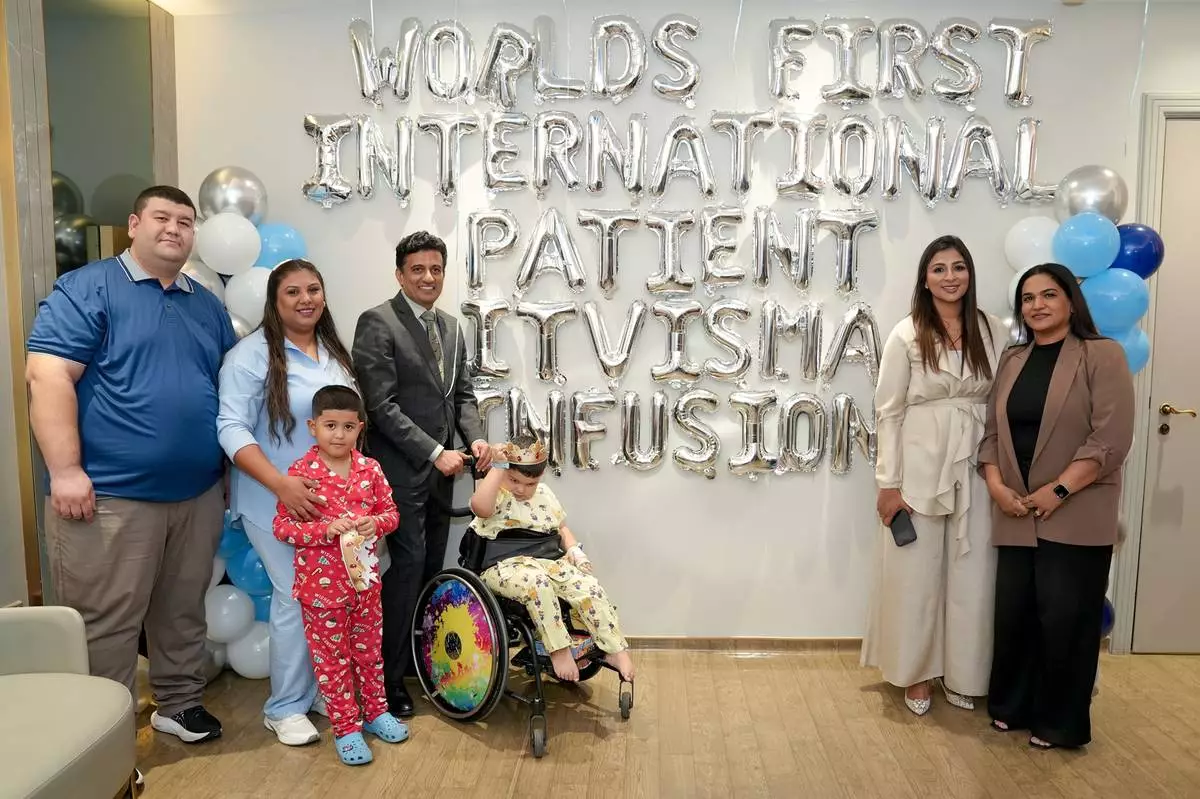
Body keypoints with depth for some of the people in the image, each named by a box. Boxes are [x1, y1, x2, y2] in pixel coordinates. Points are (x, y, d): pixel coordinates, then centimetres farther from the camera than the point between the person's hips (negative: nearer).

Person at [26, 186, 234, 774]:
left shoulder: (208, 306, 14)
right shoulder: (86, 289, -5)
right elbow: (48, 376, -14)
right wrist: (66, 471, -20)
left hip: (198, 494, 6)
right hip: (112, 496, -6)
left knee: (184, 611, 18)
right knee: (105, 625, 3)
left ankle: (179, 703, 35)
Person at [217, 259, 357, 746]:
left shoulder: (335, 352, 10)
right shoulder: (252, 355, -10)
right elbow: (232, 429, -17)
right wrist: (280, 483, -26)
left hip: (333, 499, 6)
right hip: (278, 501, -6)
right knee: (296, 599, -3)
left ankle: (322, 691, 26)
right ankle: (285, 708, 15)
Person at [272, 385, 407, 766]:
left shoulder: (370, 469, -2)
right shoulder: (301, 473, -12)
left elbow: (391, 511, 6)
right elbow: (283, 526, -11)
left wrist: (375, 523, -16)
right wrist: (326, 529, -24)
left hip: (365, 579, 3)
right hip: (322, 584, -3)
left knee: (369, 649, 18)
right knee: (331, 658, 9)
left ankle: (376, 711, 36)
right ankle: (345, 728, 22)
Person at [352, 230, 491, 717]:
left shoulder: (451, 328, 14)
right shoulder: (378, 323, -9)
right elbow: (382, 404, -15)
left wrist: (475, 438, -3)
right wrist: (434, 452, -17)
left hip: (440, 469, 7)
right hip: (400, 469, -7)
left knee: (432, 566, 11)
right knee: (409, 563, -8)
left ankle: (423, 660, 24)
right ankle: (388, 679, 5)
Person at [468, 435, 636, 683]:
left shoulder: (544, 494, 16)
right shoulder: (496, 493, -4)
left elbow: (561, 527, 27)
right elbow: (480, 506, -29)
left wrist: (574, 549, 7)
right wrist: (498, 466, -23)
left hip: (549, 561, 6)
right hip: (504, 566, -6)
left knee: (589, 587, -18)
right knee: (538, 583, -38)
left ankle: (616, 651, -10)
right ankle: (558, 650, -26)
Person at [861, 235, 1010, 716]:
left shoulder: (993, 332, 4)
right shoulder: (907, 335, -6)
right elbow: (889, 412, -6)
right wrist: (889, 482, -10)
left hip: (975, 469, 3)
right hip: (920, 468, -3)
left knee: (971, 576, 9)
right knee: (914, 574, 6)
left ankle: (961, 674, 29)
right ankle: (916, 673, 25)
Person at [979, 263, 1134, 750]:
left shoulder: (1102, 356, -4)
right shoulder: (1012, 361, 13)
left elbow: (1112, 440, -12)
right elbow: (992, 431, 10)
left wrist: (1058, 490, -17)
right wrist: (995, 484, -5)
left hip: (1075, 517, -4)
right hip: (1016, 515, 5)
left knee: (1064, 617, 2)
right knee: (1013, 613, 9)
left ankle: (1060, 722, 18)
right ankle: (1012, 706, 26)